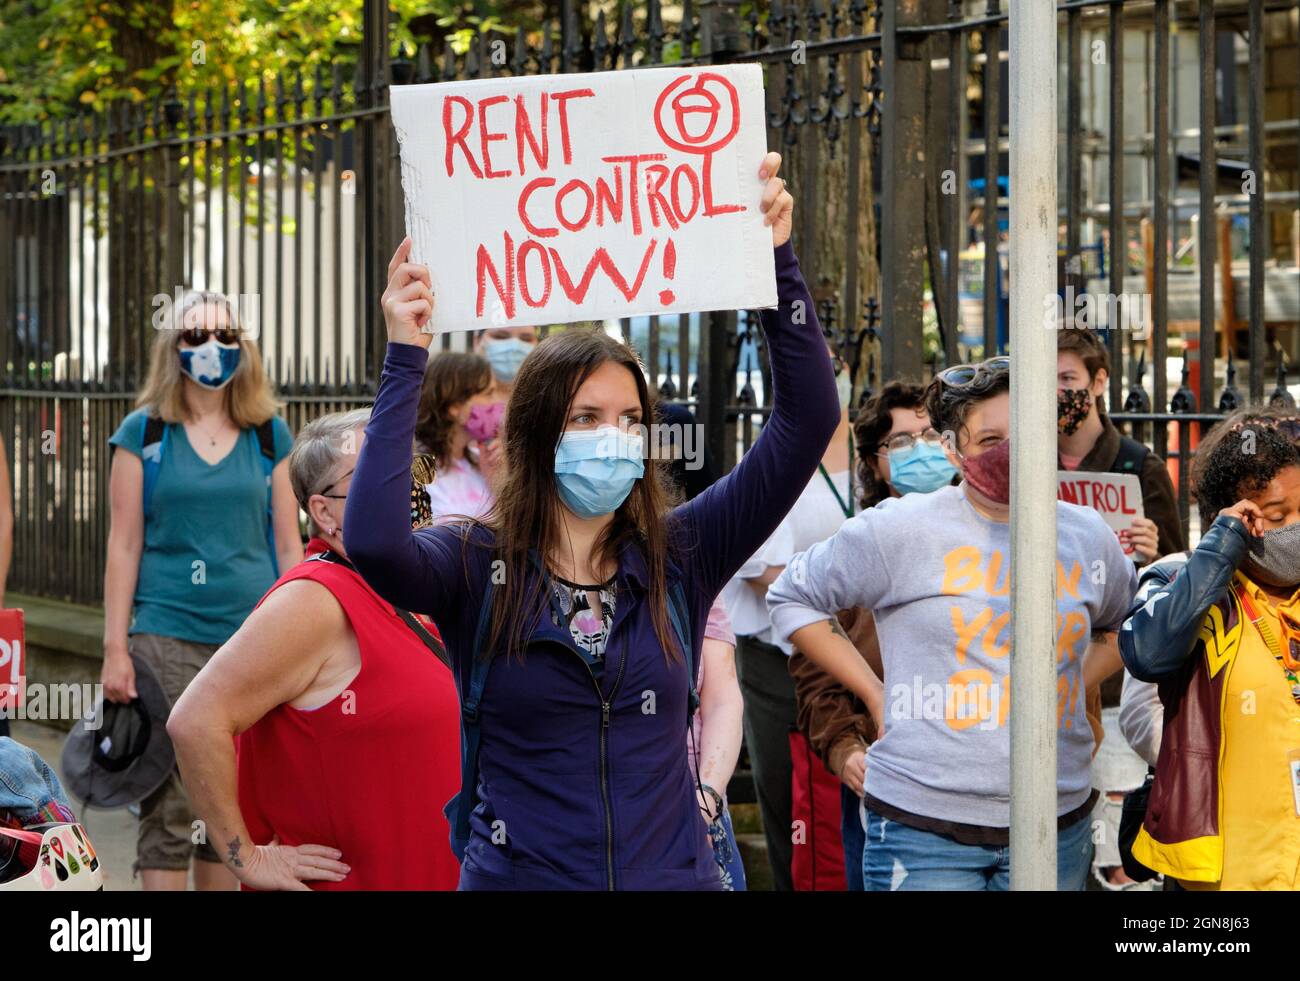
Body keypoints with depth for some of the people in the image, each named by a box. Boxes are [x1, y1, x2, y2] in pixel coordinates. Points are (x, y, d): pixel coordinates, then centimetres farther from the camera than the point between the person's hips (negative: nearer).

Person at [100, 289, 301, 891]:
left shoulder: (269, 435, 9)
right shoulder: (144, 433, 4)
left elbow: (288, 547, 11)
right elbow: (124, 545, 2)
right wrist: (115, 648, -3)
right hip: (166, 634, -2)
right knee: (169, 805, -7)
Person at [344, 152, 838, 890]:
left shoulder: (679, 557, 0)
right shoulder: (475, 567, -6)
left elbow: (809, 420, -4)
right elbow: (373, 542, -28)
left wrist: (778, 256, -11)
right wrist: (406, 358, -24)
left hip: (674, 871, 3)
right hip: (518, 871, -2)